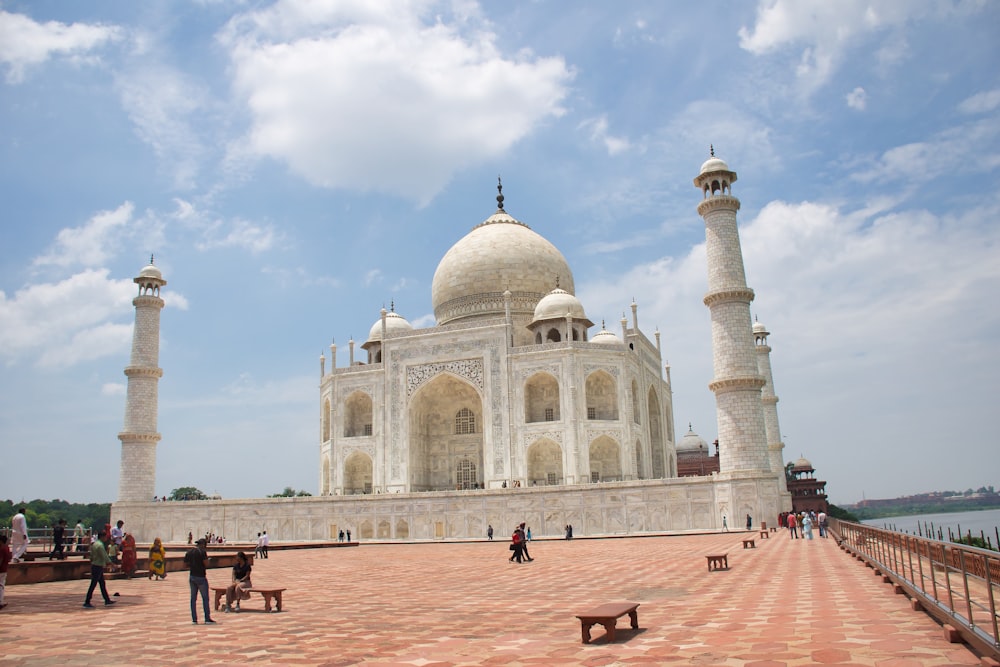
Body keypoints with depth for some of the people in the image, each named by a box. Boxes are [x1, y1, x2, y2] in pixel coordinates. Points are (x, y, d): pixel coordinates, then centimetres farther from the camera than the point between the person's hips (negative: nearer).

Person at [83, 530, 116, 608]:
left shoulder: (94, 544, 12)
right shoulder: (100, 545, -19)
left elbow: (91, 556, 17)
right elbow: (105, 556, -19)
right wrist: (112, 564, -10)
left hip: (94, 566, 10)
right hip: (98, 567, -10)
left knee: (102, 584, 13)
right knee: (93, 585, -3)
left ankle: (107, 600, 18)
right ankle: (87, 602, 2)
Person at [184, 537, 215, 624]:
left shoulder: (189, 552, 6)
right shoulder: (202, 552, -13)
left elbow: (185, 564, 10)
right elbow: (206, 564, -16)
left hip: (192, 577, 6)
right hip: (201, 577, -6)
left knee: (193, 598, 10)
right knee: (205, 598, 1)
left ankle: (194, 619, 11)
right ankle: (207, 619, 2)